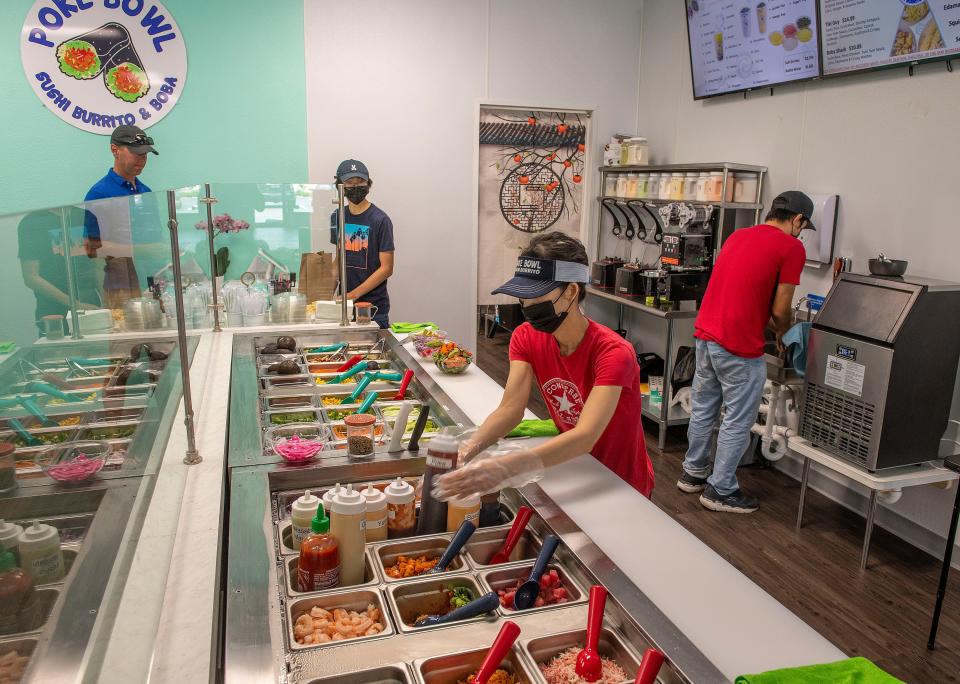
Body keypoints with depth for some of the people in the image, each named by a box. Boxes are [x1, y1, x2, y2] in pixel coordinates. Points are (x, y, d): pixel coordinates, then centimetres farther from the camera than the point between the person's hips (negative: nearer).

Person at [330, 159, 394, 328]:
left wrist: (353, 294, -15)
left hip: (373, 306, -5)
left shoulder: (380, 220, -9)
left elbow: (386, 268, -12)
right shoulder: (337, 217, 8)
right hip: (344, 303, 5)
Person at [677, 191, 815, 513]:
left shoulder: (738, 235, 15)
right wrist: (783, 330, 13)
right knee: (737, 421, 6)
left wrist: (771, 324, 25)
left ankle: (693, 473, 32)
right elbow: (780, 310, -9)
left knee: (703, 408, 19)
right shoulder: (791, 247, -7)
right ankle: (721, 490, 16)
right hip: (739, 347, -8)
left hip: (705, 335, 8)